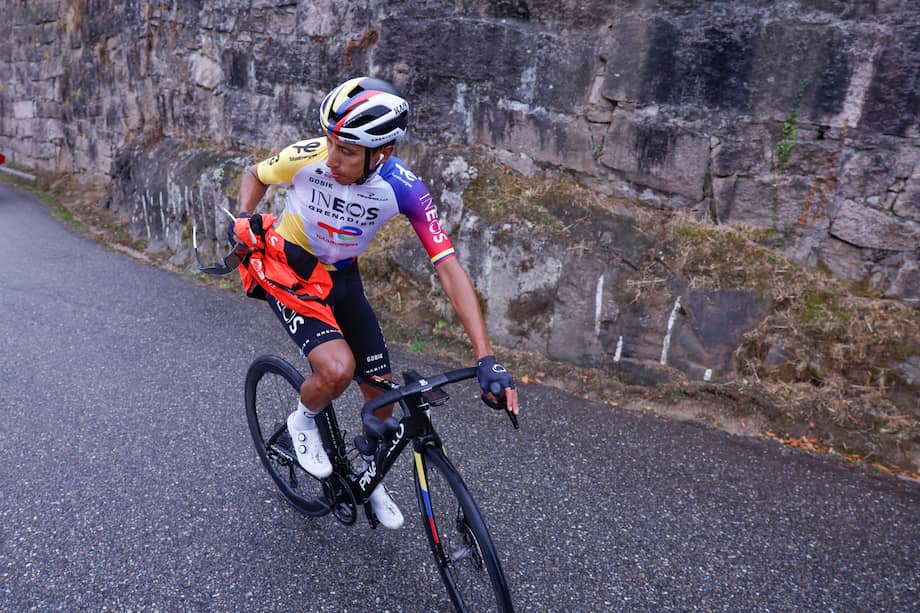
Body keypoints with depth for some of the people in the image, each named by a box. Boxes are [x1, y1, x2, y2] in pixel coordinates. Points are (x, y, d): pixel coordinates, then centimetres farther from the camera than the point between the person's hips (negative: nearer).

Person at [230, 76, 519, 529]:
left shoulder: (404, 188, -26)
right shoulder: (307, 157, -26)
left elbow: (449, 269, -29)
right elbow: (255, 175, -1)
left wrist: (486, 358, -36)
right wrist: (245, 220, -22)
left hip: (342, 278, 3)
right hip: (288, 271, -2)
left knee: (381, 390, 3)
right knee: (338, 368, -28)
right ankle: (303, 421, 9)